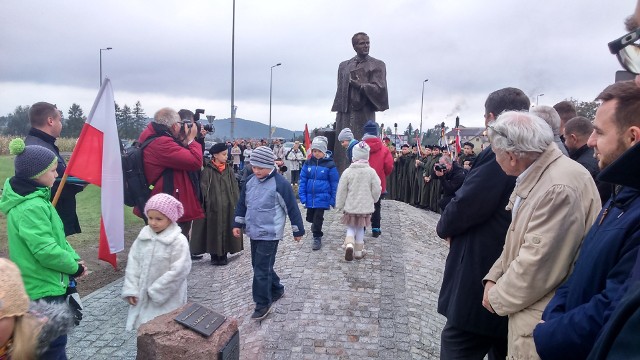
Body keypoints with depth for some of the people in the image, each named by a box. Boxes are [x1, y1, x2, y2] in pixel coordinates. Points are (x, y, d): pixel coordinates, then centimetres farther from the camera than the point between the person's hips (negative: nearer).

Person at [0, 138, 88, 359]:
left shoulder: (34, 198, 8)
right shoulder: (30, 207, -25)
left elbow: (56, 237, 12)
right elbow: (46, 251, -28)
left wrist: (74, 258, -1)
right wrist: (74, 267, -13)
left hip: (46, 283, 10)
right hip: (43, 287, -10)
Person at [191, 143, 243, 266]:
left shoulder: (229, 170, 6)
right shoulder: (208, 171, -6)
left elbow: (235, 188, 7)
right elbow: (204, 190, -7)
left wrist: (236, 203, 0)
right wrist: (207, 204, -13)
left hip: (228, 206, 4)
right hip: (214, 206, -4)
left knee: (226, 229, 7)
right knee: (214, 230, 3)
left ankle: (224, 254, 19)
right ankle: (214, 255, 15)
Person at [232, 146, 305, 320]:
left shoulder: (280, 184, -17)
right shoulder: (250, 181, 4)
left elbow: (292, 208, -11)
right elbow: (242, 203, 14)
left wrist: (298, 230, -6)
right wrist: (237, 224, 13)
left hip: (269, 234, -7)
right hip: (254, 232, 7)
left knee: (261, 269, -4)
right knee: (260, 266, 17)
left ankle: (263, 304, 10)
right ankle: (277, 290, 37)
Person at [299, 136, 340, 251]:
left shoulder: (329, 164, -8)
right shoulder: (308, 163, 1)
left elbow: (334, 183, -4)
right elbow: (303, 180, 3)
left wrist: (333, 199, -4)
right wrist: (302, 196, -3)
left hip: (322, 197, -4)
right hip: (310, 197, 4)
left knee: (318, 218, -2)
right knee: (310, 217, 16)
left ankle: (317, 238, 15)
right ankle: (316, 225, 47)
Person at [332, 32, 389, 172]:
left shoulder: (377, 65, 8)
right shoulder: (344, 66, 18)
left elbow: (379, 88, -3)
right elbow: (340, 90, 18)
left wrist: (359, 84, -11)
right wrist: (337, 115, 13)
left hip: (364, 114, -3)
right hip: (345, 115, 3)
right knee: (342, 151, -2)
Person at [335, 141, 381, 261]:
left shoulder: (348, 171, -10)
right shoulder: (371, 172, -7)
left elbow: (341, 191, -5)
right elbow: (377, 190, -4)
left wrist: (339, 206, 5)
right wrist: (372, 200, 16)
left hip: (350, 206, -1)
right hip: (365, 207, 1)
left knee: (351, 228, 14)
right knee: (360, 228, 16)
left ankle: (349, 244, -12)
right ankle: (359, 251, 22)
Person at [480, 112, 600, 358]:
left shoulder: (559, 188, -27)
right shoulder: (536, 175, 6)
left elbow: (537, 266, -26)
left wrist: (498, 297, -11)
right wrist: (493, 278, 1)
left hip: (543, 322, -9)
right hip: (531, 309, 9)